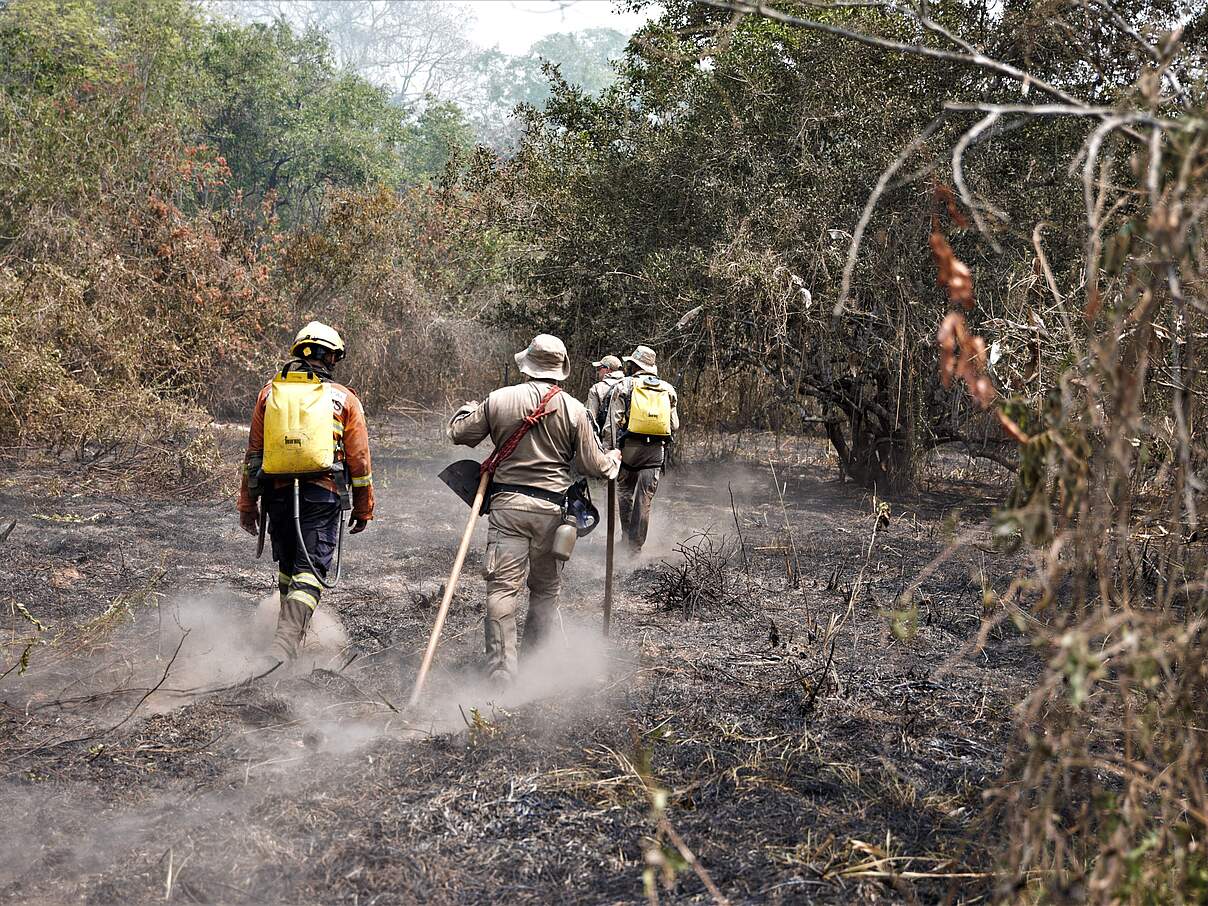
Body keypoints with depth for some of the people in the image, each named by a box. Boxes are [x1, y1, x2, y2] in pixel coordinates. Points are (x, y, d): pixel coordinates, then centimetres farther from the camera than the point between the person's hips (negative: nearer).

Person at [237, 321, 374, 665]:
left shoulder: (270, 393, 10)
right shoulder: (345, 400, 4)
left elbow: (253, 453, 11)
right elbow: (359, 461, 6)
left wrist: (247, 504, 17)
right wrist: (363, 510, 15)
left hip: (278, 492, 3)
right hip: (323, 495, -3)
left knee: (287, 566, 20)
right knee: (308, 571, -6)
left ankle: (292, 632, 31)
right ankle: (285, 644, -22)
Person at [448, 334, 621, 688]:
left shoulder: (499, 399, -2)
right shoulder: (574, 409, -4)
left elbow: (459, 433, 10)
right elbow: (594, 465, 1)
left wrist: (469, 410, 32)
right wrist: (614, 459, 24)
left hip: (507, 503, -1)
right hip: (551, 508, 1)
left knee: (503, 587, -2)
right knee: (546, 589, 16)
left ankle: (501, 670, -9)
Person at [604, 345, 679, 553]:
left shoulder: (624, 386, 1)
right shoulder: (668, 390, 13)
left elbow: (613, 421, -5)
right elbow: (674, 426, 13)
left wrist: (609, 449, -3)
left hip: (629, 447, -2)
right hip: (656, 450, 2)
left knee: (625, 492, 16)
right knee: (645, 498, 4)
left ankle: (627, 537, 15)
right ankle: (636, 545, 5)